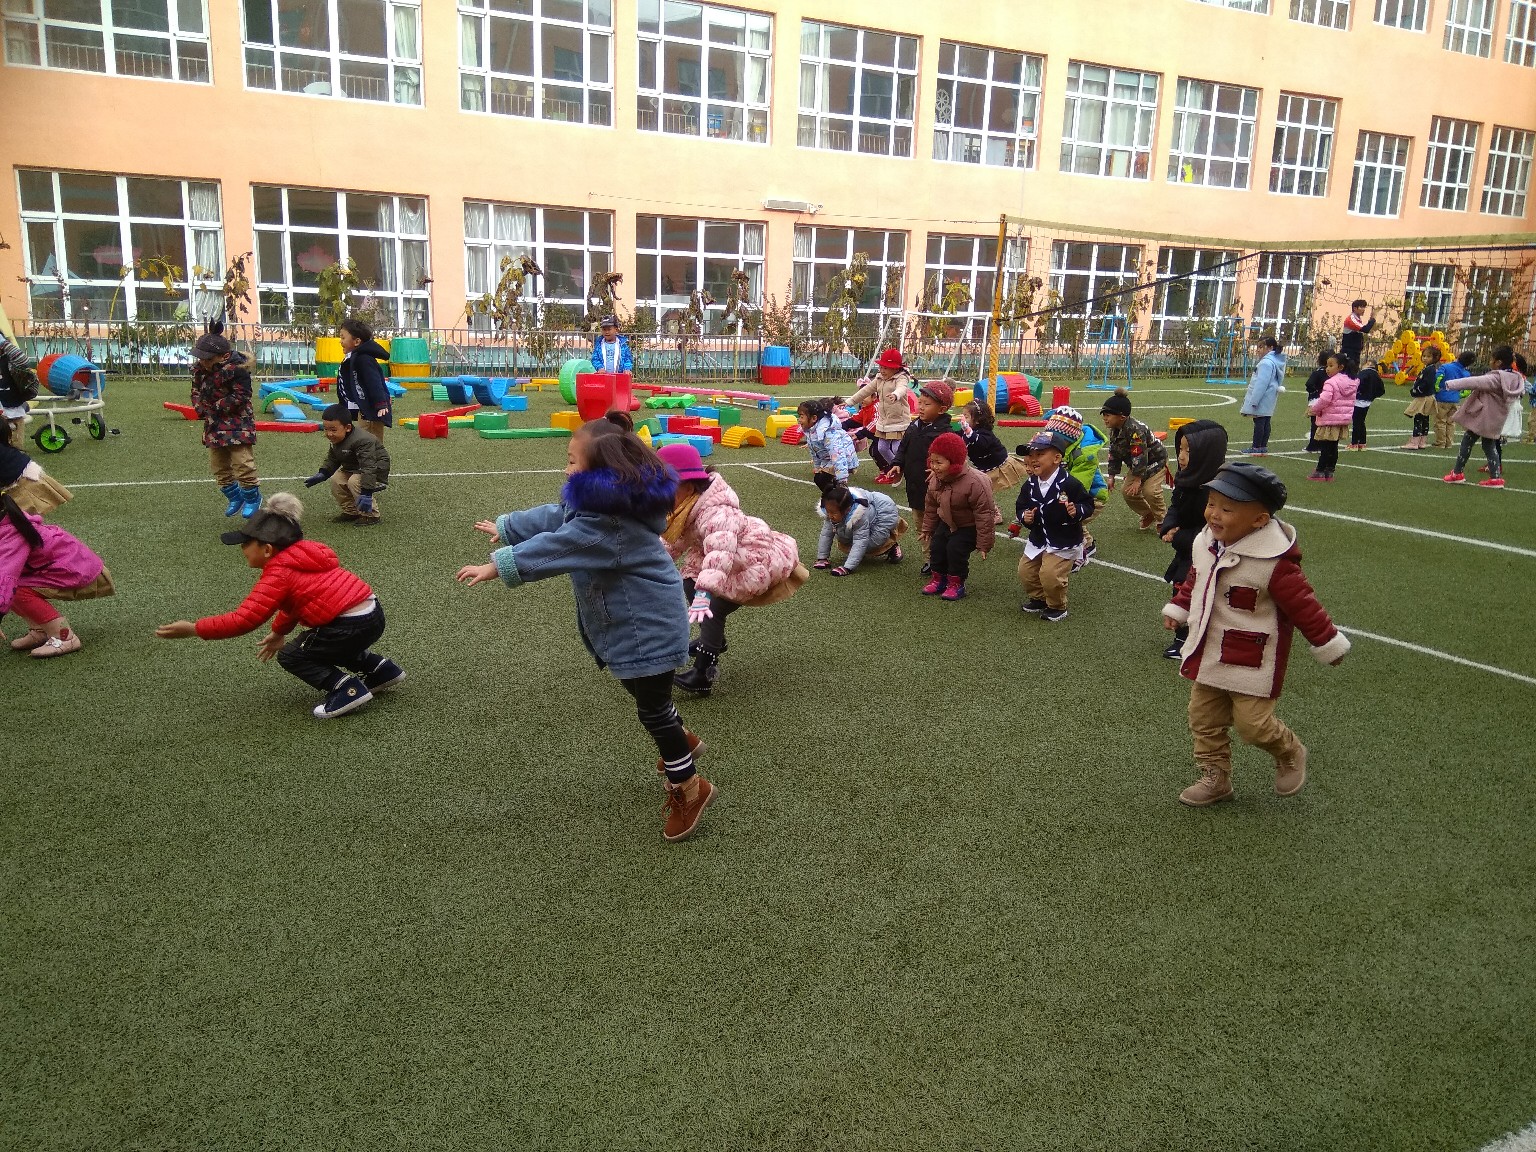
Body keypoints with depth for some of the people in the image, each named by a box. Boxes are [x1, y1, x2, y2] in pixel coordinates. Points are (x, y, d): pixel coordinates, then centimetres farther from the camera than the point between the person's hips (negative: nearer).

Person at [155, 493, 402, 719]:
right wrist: (278, 632, 33)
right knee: (316, 643, 34)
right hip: (373, 615, 9)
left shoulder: (279, 573, -12)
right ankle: (381, 669, 25)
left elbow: (243, 619, -16)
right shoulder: (301, 554, 16)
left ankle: (347, 689, -7)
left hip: (352, 626, -9)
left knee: (290, 656, 9)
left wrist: (194, 629, -10)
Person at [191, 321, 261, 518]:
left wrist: (215, 408, -17)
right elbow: (196, 392, 14)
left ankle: (253, 498, 8)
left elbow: (239, 396, -21)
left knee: (242, 463, -12)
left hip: (238, 424, -8)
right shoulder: (200, 370, 5)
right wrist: (201, 408, -6)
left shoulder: (236, 368, -17)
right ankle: (234, 496, 32)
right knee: (218, 466, 15)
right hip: (214, 425, 8)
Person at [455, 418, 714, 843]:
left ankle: (689, 787, 15)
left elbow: (554, 548, -34)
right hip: (634, 619, 11)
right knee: (643, 692, 28)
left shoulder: (609, 522, -30)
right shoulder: (598, 503, 3)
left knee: (652, 708, 0)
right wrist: (505, 527, 25)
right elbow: (553, 517, 16)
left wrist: (496, 566, -33)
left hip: (647, 624, -11)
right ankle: (682, 741, 51)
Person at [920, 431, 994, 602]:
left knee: (956, 548, -20)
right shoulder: (935, 480, -11)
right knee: (936, 546, -4)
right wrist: (927, 529, 13)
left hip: (970, 526, -6)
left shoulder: (974, 483, -33)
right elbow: (930, 506, 7)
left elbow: (984, 514, -27)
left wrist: (984, 544, -23)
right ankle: (939, 579, 16)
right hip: (947, 522, 6)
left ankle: (956, 584, 0)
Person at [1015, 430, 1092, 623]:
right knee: (1025, 571, 6)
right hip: (1038, 540, 6)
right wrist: (1024, 516, -14)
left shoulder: (1069, 483, -20)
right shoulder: (1030, 485, -4)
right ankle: (1038, 598, 34)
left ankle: (1057, 607, 11)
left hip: (1064, 542, -6)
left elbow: (1088, 504, -11)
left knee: (1050, 575, -16)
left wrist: (1077, 511, -30)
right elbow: (1021, 506, 7)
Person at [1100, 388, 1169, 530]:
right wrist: (1112, 477, 0)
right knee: (1128, 492, -3)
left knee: (1150, 491, -23)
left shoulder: (1135, 429, -34)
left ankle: (1163, 520, 0)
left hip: (1156, 461, -8)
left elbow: (1139, 456, -32)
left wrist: (1138, 480, -29)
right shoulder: (1114, 430, -6)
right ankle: (1148, 515, 20)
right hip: (1137, 465, 8)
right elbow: (1114, 454, 3)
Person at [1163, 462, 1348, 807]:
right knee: (1203, 720, 12)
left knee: (1252, 724, -2)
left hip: (1252, 662, -7)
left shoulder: (1273, 564, -24)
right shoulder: (1206, 544, -3)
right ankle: (1215, 779, 29)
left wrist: (1329, 645, -8)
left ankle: (1290, 754, 30)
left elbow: (1303, 605, -16)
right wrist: (1177, 608, 19)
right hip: (1208, 655, 7)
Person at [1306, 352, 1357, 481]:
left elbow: (1324, 400, -25)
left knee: (1324, 447, -2)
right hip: (1344, 419, 8)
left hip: (1330, 420, -8)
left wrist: (1313, 409, -8)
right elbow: (1351, 402, 16)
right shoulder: (1352, 383, 11)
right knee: (1333, 447, 13)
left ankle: (1320, 471, 2)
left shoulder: (1331, 383, -17)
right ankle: (1330, 471, 18)